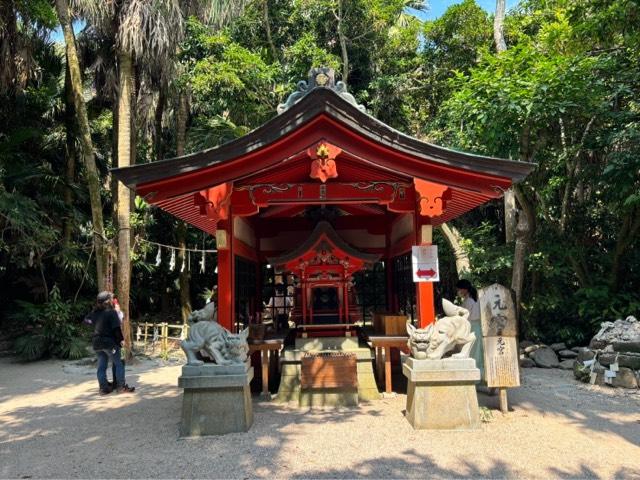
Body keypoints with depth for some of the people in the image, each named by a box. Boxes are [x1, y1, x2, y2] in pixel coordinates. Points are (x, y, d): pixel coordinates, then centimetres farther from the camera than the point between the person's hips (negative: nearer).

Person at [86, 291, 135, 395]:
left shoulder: (95, 312, 7)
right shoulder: (111, 312, -13)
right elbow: (116, 328, -16)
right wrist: (121, 339, -7)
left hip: (97, 343, 7)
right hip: (109, 342, -7)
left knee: (101, 366, 11)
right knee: (119, 364, 3)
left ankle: (103, 388, 14)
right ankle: (121, 387, 4)